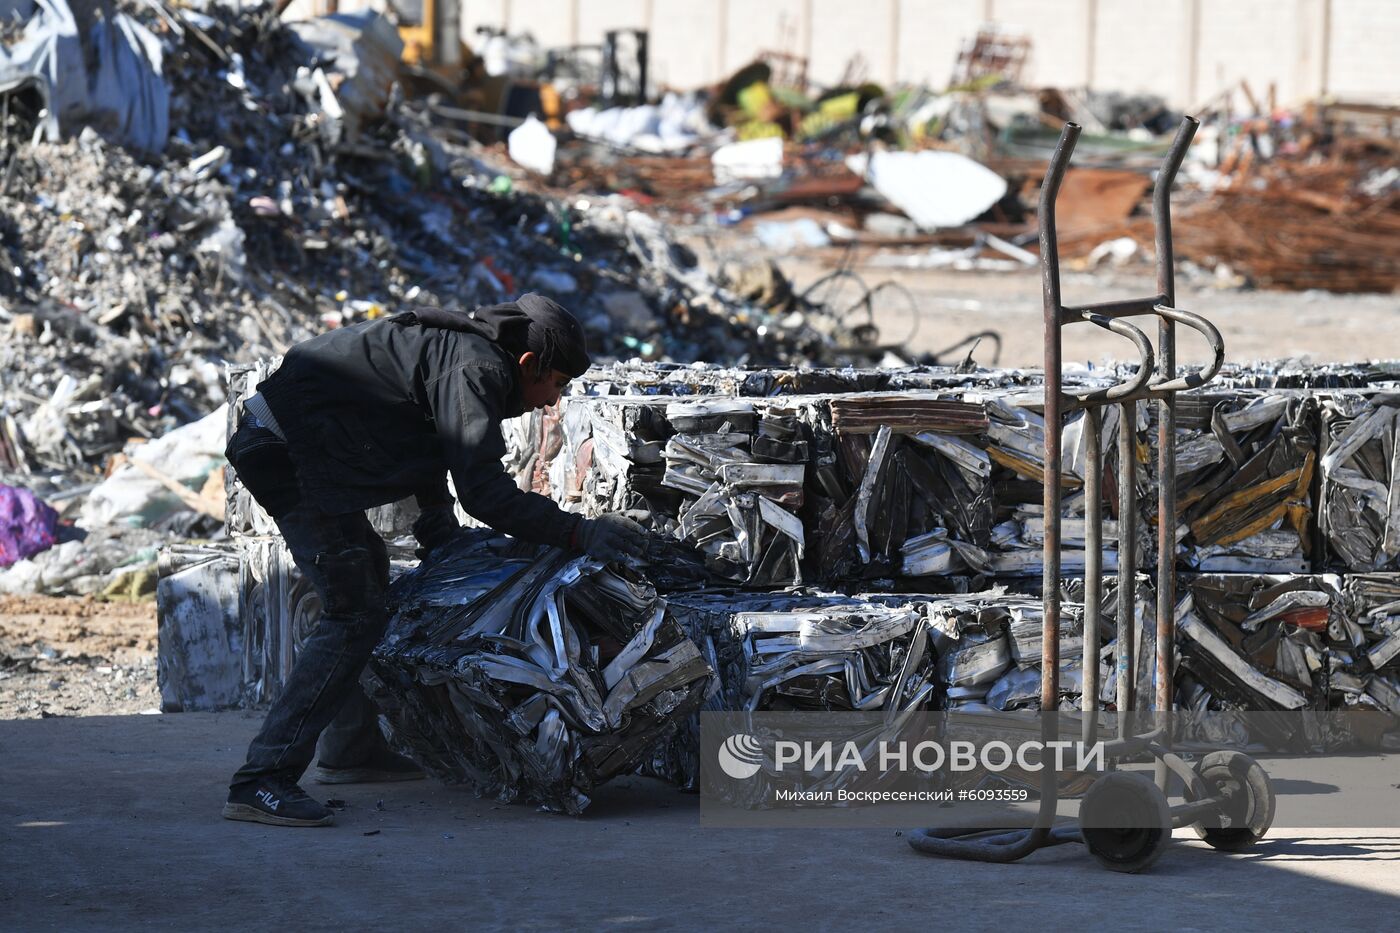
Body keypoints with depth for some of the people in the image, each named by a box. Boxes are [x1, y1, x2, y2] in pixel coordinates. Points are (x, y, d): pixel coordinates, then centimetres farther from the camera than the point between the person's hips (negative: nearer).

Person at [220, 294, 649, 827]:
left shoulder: (461, 351, 18)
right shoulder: (472, 368, -14)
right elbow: (483, 491, -22)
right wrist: (576, 532, -19)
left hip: (272, 442, 11)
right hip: (289, 454, -11)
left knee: (368, 573, 25)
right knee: (356, 617, -13)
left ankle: (349, 750, 34)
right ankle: (261, 782, -20)